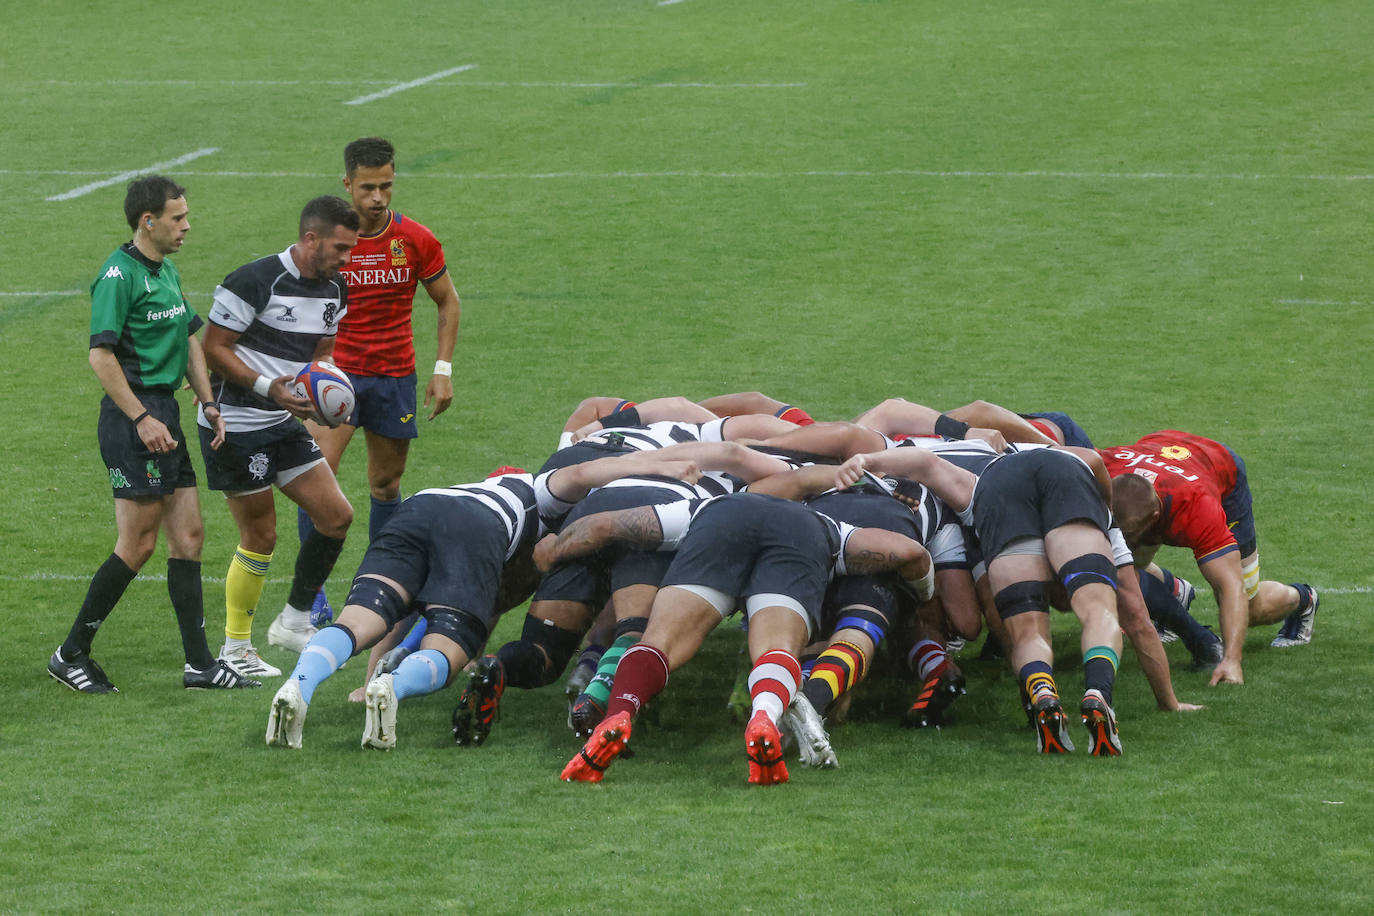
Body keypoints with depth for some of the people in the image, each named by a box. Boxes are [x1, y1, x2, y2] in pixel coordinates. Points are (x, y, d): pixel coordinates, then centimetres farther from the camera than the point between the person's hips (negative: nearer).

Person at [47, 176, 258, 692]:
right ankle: (71, 654, 3)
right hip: (133, 419, -9)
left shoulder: (168, 272, 15)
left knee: (188, 534, 8)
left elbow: (190, 340, 24)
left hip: (164, 413, 9)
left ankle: (199, 663, 11)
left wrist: (209, 404, 16)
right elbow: (101, 355, -19)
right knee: (137, 544, -8)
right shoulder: (119, 275, -14)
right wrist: (142, 418, -21)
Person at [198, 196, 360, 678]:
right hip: (235, 425, -8)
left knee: (336, 515, 1)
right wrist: (269, 387, -24)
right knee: (260, 538, -2)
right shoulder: (255, 281, -19)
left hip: (283, 423, 8)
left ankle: (295, 620, 16)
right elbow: (214, 348, -16)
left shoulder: (333, 290, 5)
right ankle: (236, 649, 13)